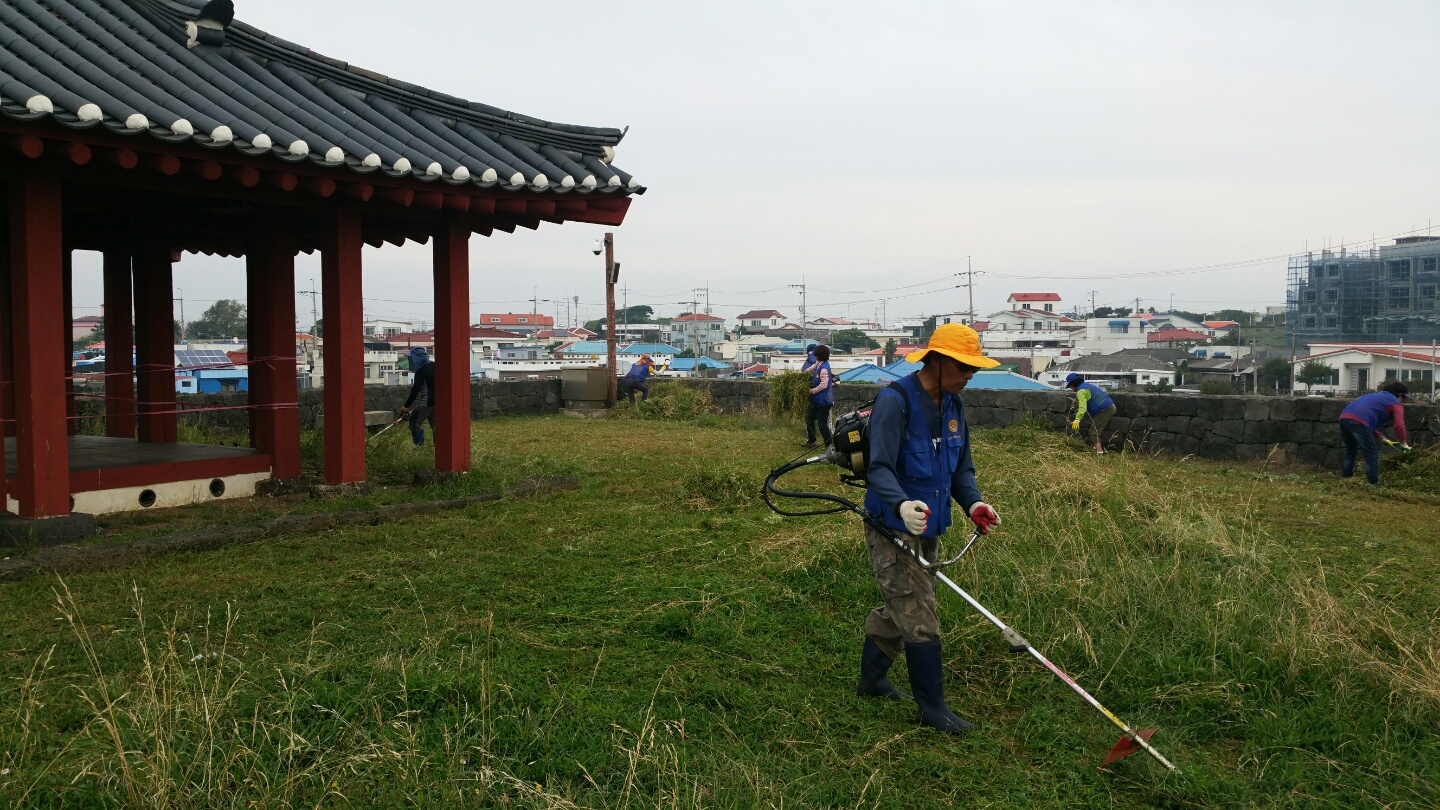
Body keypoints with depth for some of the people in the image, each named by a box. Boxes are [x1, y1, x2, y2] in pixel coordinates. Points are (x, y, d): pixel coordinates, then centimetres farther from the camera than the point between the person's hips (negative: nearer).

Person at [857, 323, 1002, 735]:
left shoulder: (953, 405, 7)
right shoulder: (895, 400, -19)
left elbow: (962, 468, 12)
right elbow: (879, 468, -26)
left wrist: (973, 503, -7)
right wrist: (902, 504, -44)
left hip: (929, 529, 9)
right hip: (892, 529, -8)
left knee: (899, 609, 20)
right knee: (919, 618, -7)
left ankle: (873, 678, 37)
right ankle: (932, 707, 4)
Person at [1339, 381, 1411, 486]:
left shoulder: (1377, 396, 38)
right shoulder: (1396, 403, 13)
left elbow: (1370, 423, 40)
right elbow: (1399, 426, -2)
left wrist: (1383, 439, 38)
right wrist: (1404, 444, 10)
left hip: (1344, 417, 8)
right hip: (1358, 421, -8)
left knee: (1351, 450, 27)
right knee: (1372, 453, 4)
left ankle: (1345, 479, 31)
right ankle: (1373, 484, 5)